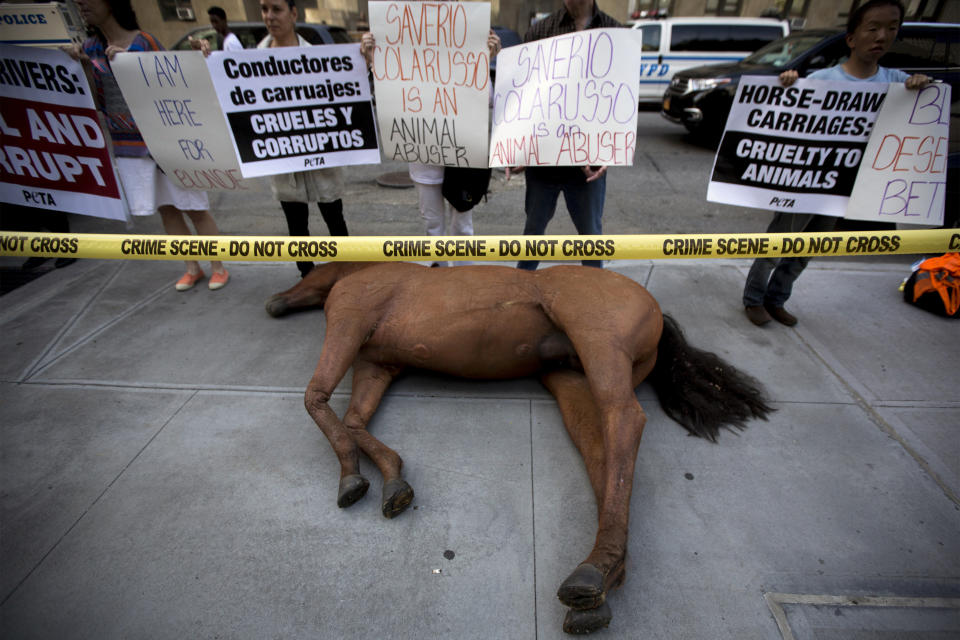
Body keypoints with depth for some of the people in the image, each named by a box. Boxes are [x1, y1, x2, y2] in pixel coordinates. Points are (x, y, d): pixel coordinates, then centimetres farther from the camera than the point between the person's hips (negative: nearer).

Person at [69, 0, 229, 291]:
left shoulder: (145, 42, -5)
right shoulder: (90, 48, 10)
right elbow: (97, 102, 8)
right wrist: (82, 66, -6)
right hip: (128, 145, 5)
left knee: (194, 208, -2)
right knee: (166, 210, 9)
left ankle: (219, 268, 8)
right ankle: (192, 268, 20)